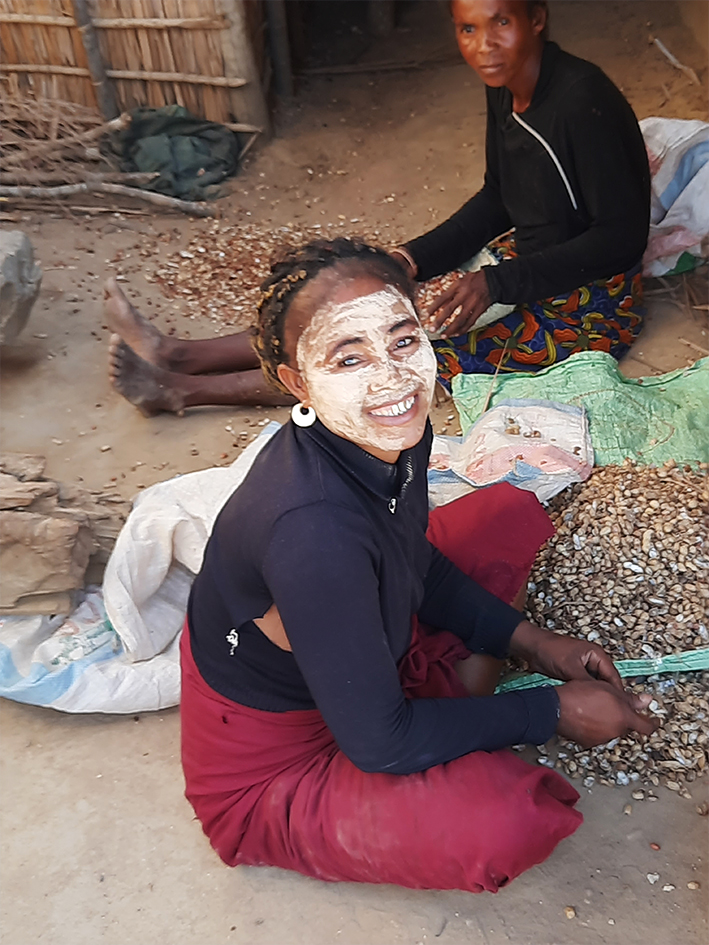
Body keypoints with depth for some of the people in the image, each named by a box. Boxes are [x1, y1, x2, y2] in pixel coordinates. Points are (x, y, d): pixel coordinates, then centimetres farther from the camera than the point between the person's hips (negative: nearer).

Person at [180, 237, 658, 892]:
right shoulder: (314, 531, -39)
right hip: (267, 771, -7)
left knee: (512, 512, 8)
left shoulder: (394, 437, -15)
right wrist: (553, 712, -17)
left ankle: (445, 700, 5)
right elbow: (378, 742, -27)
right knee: (505, 821, -32)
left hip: (364, 661, 8)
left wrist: (527, 639, -2)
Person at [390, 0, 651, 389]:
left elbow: (623, 237, -24)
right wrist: (412, 258, -3)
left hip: (590, 305, -8)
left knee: (432, 361, -20)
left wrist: (496, 282, -29)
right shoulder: (503, 86, -1)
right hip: (525, 262, 8)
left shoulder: (583, 101, -25)